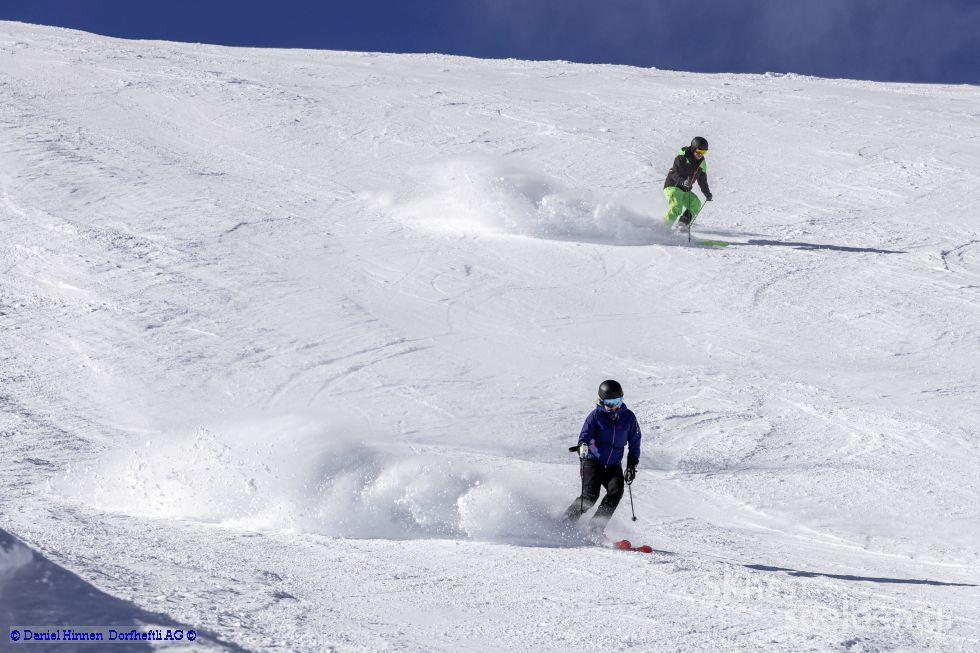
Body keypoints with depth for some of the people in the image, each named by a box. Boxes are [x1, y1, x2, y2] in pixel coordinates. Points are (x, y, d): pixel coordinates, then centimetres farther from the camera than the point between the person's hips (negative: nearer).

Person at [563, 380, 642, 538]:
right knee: (590, 495, -21)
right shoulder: (596, 415, -4)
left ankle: (596, 527, -19)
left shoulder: (628, 417, 4)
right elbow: (585, 434, -13)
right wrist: (582, 446, -37)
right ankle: (566, 521, -4)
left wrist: (632, 465, 6)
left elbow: (634, 442, 12)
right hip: (593, 461, -3)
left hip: (614, 466, 3)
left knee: (616, 491, -23)